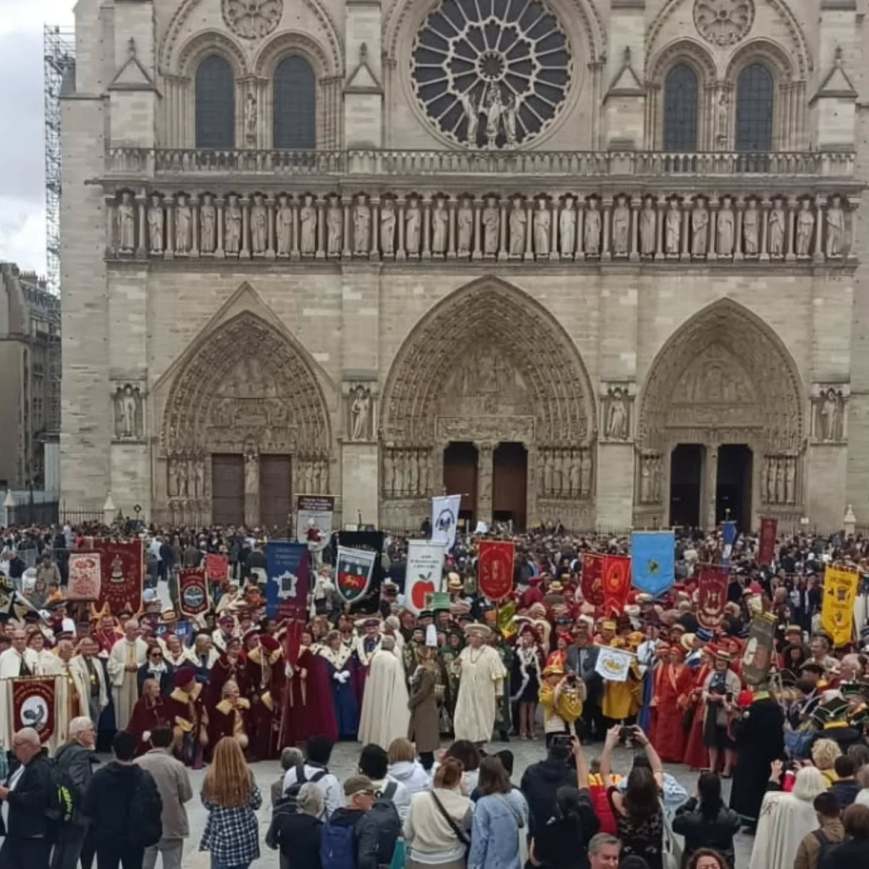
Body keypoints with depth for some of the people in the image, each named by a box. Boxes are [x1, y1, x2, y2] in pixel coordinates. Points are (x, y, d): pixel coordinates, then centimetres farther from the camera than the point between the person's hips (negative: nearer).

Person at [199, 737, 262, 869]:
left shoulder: (211, 778, -13)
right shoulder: (246, 775, -9)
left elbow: (207, 804, 2)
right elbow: (257, 802, 1)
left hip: (222, 836, -2)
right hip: (246, 834, 2)